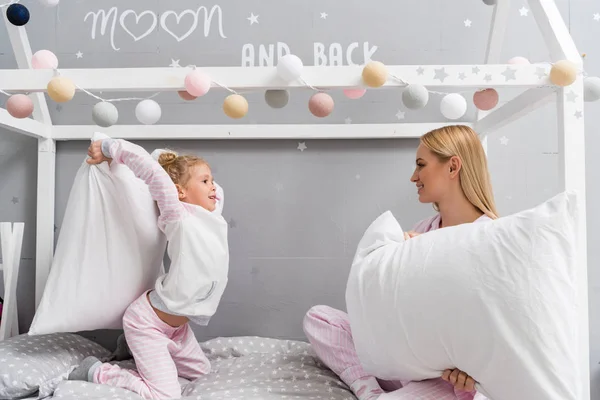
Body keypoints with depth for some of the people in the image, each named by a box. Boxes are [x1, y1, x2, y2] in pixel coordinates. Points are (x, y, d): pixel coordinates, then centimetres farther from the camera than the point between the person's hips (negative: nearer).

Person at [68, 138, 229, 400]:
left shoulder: (214, 216, 2)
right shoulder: (179, 216, -19)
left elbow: (216, 190, 20)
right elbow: (146, 166, -27)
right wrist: (108, 149, -14)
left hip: (175, 323, 9)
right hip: (147, 321, -9)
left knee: (201, 372, 23)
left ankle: (136, 350, 30)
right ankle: (96, 372, 6)